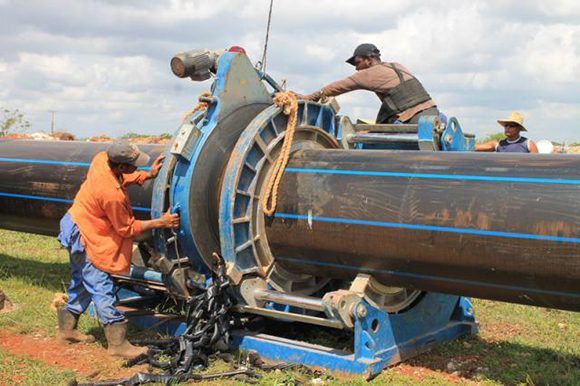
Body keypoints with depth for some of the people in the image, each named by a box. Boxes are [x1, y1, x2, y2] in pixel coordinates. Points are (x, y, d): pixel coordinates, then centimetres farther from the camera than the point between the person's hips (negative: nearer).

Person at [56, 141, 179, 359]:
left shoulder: (102, 159, -11)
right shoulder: (112, 194, -32)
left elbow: (125, 178, 12)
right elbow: (127, 229, -16)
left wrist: (149, 175, 0)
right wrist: (160, 223, -12)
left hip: (77, 227, 10)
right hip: (86, 239, -10)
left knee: (82, 282, 20)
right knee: (102, 290, -6)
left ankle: (67, 329, 34)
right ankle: (117, 343, -2)